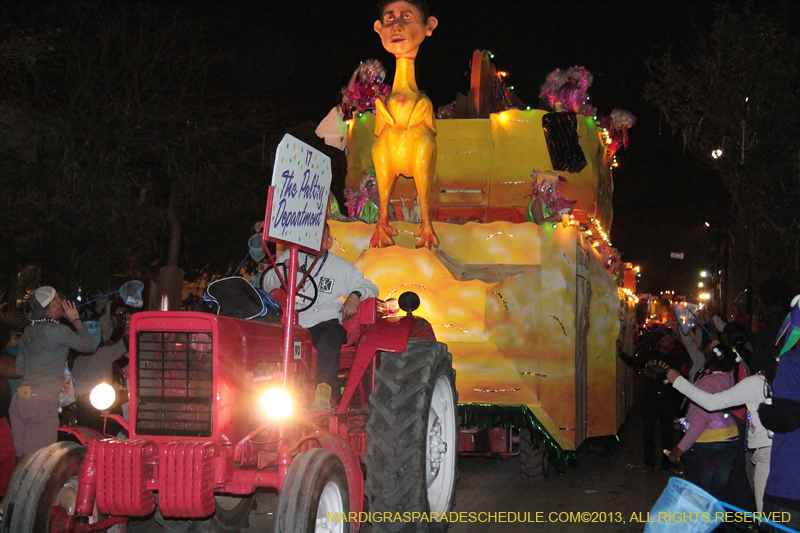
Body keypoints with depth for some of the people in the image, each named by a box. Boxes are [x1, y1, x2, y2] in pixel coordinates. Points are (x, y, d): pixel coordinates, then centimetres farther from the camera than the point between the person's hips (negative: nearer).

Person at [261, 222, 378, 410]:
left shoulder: (341, 266, 17)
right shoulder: (291, 256, 20)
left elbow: (371, 287, 16)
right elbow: (267, 285, 16)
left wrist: (355, 295, -7)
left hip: (326, 322, -2)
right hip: (294, 322, 2)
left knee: (330, 337, -37)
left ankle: (324, 389, -53)